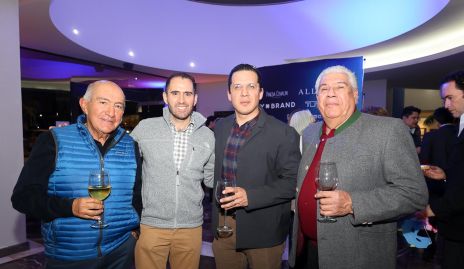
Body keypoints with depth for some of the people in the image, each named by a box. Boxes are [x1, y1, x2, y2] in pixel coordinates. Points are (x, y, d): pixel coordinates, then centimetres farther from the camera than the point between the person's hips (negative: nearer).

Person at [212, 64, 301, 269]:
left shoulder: (283, 133, -12)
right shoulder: (220, 127, 5)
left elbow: (293, 181, -14)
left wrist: (250, 197, -23)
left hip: (263, 231, -4)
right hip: (222, 227, 5)